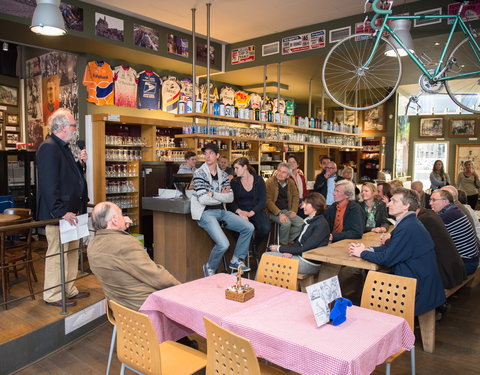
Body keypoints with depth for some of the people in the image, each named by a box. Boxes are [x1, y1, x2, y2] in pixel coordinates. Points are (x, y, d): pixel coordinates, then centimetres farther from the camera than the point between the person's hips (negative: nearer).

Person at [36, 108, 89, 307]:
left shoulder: (64, 148, 15)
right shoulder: (49, 148, -16)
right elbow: (49, 184, -23)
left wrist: (80, 162, 7)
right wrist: (61, 212, -25)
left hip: (71, 212, 10)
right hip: (58, 215, -10)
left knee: (72, 252, 17)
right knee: (57, 253, 0)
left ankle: (69, 290, 29)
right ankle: (53, 296, 14)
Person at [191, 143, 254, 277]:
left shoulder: (223, 174, 11)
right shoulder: (199, 174, -6)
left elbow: (230, 197, -1)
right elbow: (203, 199, -16)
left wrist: (214, 194, -15)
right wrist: (222, 196, -5)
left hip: (221, 211, 7)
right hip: (206, 213, -6)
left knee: (248, 227, -1)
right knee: (223, 244, -24)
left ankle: (236, 260, 14)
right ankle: (209, 268, 6)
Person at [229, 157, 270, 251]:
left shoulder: (259, 180, 2)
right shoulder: (234, 182, 4)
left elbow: (262, 200, -4)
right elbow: (231, 202, 0)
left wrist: (250, 213, -18)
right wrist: (239, 212, -20)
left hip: (256, 211, 0)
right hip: (240, 211, 0)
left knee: (265, 228, -28)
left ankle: (255, 246, 6)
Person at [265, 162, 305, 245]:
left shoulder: (290, 182, 5)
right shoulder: (270, 182, -10)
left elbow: (295, 196, 18)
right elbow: (268, 201, -14)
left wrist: (294, 210, 3)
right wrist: (279, 213, -24)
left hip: (286, 211, 6)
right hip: (273, 212, -6)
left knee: (302, 224, -11)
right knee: (286, 223, -31)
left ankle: (288, 240, 5)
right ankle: (283, 244, -9)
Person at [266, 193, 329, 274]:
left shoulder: (321, 224, -17)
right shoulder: (309, 221, 12)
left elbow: (304, 249, -19)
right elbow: (298, 241, 13)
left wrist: (280, 248, -12)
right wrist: (289, 252, -9)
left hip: (310, 264, -9)